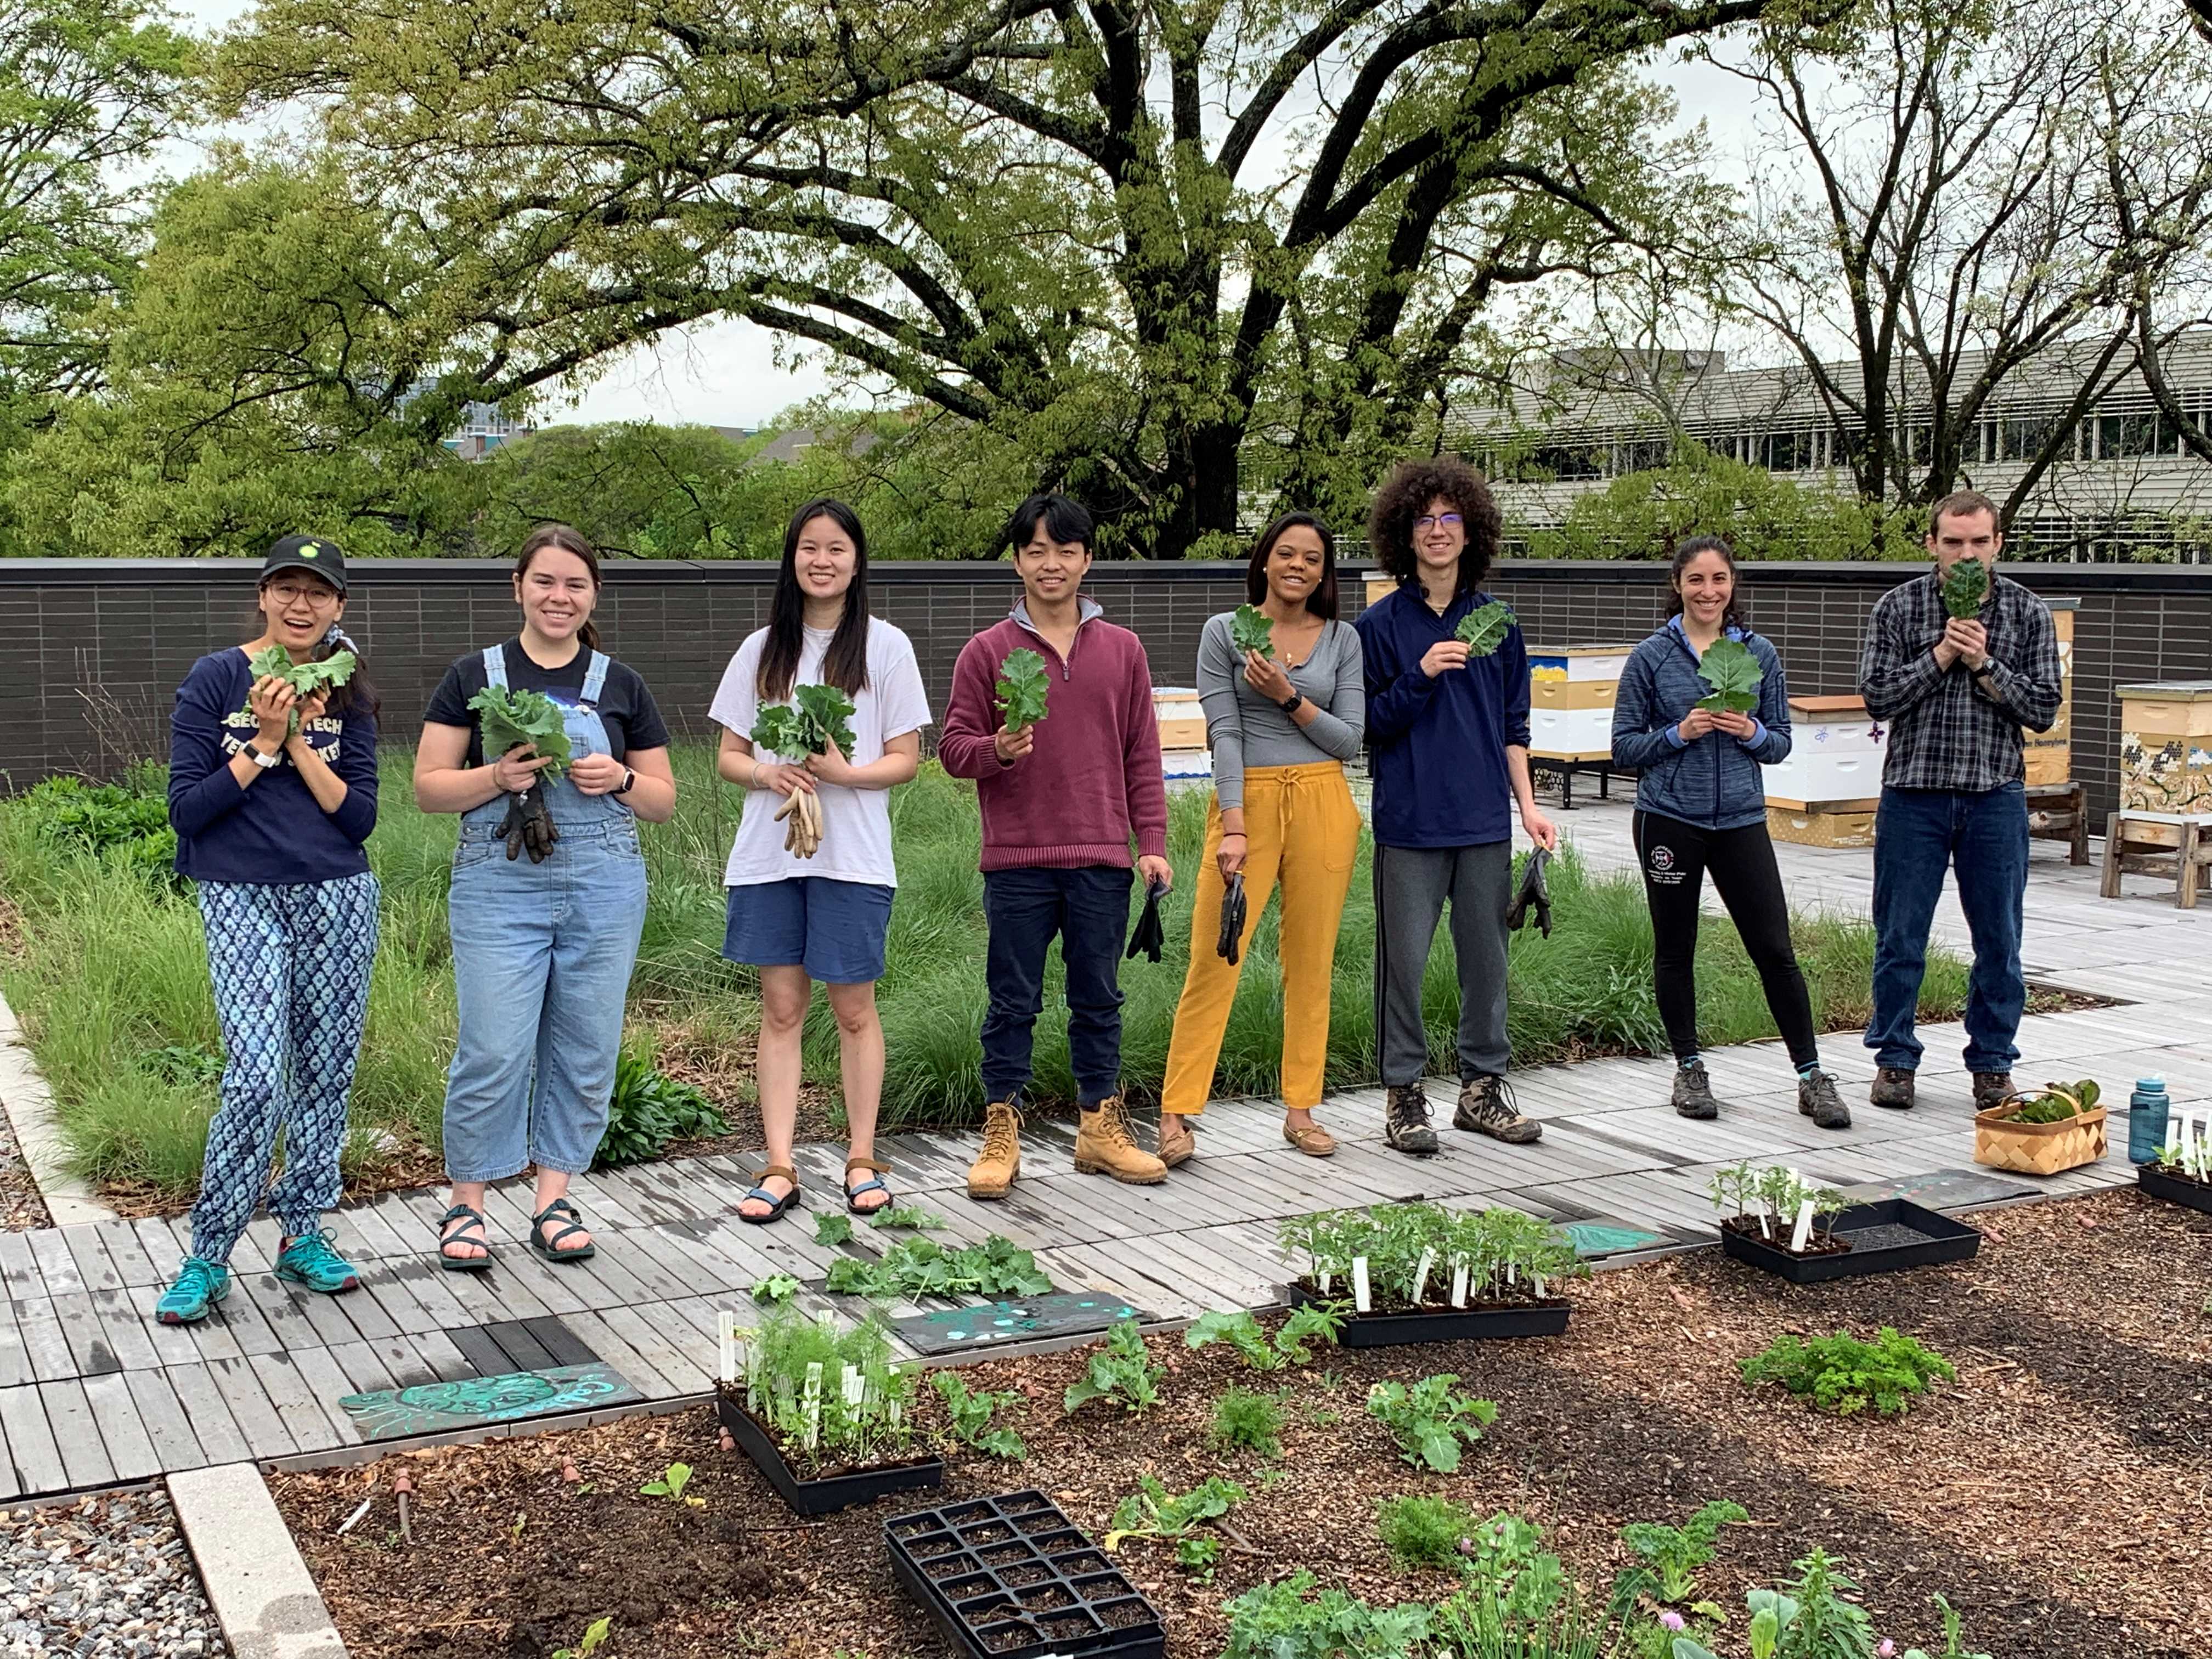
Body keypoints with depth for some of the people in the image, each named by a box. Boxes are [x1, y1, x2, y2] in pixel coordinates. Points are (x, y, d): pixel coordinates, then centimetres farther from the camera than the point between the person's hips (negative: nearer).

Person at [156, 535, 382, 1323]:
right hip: (243, 901, -4)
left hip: (338, 899, 4)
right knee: (257, 1078, -14)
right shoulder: (214, 680, -3)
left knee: (325, 1072, 7)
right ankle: (208, 1258, -2)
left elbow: (360, 818, 0)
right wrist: (264, 744, -14)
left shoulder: (348, 696, 6)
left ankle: (302, 1233, 21)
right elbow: (186, 809, -7)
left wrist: (300, 744, -11)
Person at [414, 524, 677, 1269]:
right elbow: (429, 787, 3)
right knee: (493, 1050, -6)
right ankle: (466, 1205, 9)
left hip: (604, 891, 2)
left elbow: (663, 801, 13)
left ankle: (553, 1199, 19)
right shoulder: (474, 677, 5)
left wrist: (620, 780, -8)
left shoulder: (621, 686, 10)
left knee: (585, 1050, 6)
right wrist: (499, 776, -14)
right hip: (499, 887, -2)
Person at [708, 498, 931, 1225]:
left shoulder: (885, 647, 1)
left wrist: (842, 772, -19)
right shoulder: (762, 650, 9)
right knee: (781, 1008, 4)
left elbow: (906, 758, 0)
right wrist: (768, 774, -11)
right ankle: (780, 1168, 8)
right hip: (768, 853, 3)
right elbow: (728, 756, 11)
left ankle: (863, 1160, 16)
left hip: (853, 857, -2)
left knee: (854, 1008, 4)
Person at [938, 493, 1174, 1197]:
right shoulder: (988, 651, 1)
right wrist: (996, 750, -20)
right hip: (1017, 862, -2)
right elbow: (953, 746, 1)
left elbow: (1142, 754, 10)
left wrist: (1151, 841, 4)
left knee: (1099, 999, 11)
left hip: (1102, 860, 2)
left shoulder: (1122, 649, 8)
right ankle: (1001, 1132, 13)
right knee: (1014, 1001, 4)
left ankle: (1101, 1128, 22)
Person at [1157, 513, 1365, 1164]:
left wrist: (1289, 698, -11)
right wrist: (1234, 828, -13)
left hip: (1323, 803, 3)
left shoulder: (1343, 640, 9)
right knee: (1214, 959, -7)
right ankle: (1177, 1113, -1)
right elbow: (1224, 732, -5)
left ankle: (1301, 1110, 15)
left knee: (1311, 962, 6)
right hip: (1247, 799, -3)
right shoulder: (1224, 632, 2)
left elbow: (1350, 739, 3)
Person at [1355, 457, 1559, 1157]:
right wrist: (1419, 676, -17)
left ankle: (1482, 1087, 21)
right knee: (1405, 959, -1)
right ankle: (1404, 1094, 10)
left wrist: (1528, 805, 7)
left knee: (1487, 955, 9)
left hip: (1485, 820, 3)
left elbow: (1512, 724, 14)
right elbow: (1367, 724, -3)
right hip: (1409, 821, -3)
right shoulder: (1380, 625, 0)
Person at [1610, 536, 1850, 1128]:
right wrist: (1679, 733, -16)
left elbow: (1781, 742, 10)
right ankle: (1689, 1069, 23)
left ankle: (1811, 1077, 6)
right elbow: (1625, 747, 0)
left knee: (1775, 950, -1)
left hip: (1741, 819, 1)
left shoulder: (1759, 653, 6)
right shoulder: (1651, 657, -1)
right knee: (1675, 950, 8)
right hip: (1670, 819, -1)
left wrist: (1752, 732, -12)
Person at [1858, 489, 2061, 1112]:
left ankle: (1992, 1064, 19)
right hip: (1914, 792, -1)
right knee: (1900, 937, 4)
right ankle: (1894, 1059, 18)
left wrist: (1984, 665, -13)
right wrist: (1941, 654, -13)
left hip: (1996, 795, 1)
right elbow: (1877, 696, -5)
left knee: (1999, 939, 6)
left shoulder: (2028, 613, 3)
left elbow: (2043, 710, -2)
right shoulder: (1899, 607, 1)